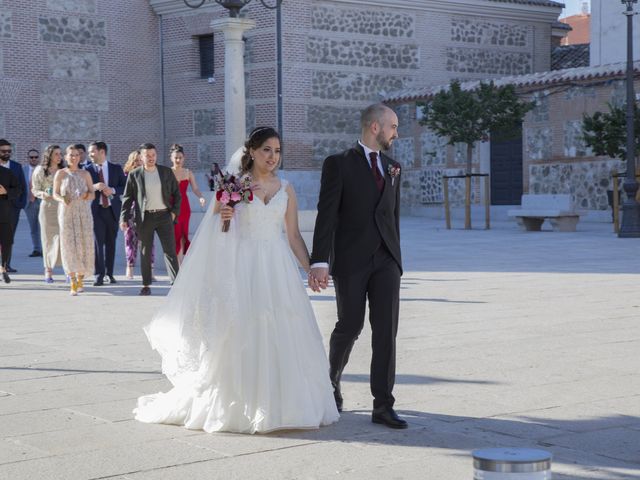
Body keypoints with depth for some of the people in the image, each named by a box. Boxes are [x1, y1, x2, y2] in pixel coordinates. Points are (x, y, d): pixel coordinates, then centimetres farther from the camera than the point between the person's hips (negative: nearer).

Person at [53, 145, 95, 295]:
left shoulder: (85, 174, 5)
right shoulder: (60, 173, 2)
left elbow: (92, 194, 6)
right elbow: (55, 193, 4)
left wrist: (87, 195, -16)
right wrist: (62, 199, -17)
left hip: (83, 213, 2)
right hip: (67, 213, -2)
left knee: (84, 245, 1)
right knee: (69, 245, -8)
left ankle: (80, 279, 19)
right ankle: (73, 283, -9)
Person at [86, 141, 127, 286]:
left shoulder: (116, 168, 6)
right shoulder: (88, 170, 4)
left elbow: (125, 187, 4)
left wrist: (112, 190, -13)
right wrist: (94, 187, -19)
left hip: (112, 209, 2)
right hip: (96, 210, -1)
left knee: (111, 243, 8)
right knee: (97, 242, -8)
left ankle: (109, 273, 19)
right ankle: (99, 275, -7)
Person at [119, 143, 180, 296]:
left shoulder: (166, 172, 5)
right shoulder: (134, 175, 2)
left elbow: (176, 193, 11)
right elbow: (127, 198, 4)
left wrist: (174, 211, 1)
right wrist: (124, 218, -3)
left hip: (164, 216, 0)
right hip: (145, 218, 0)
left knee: (170, 251, -3)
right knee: (145, 253, 6)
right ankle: (146, 286, 13)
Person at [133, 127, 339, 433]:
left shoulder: (286, 190, 9)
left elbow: (293, 236, 11)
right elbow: (214, 226, 7)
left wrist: (310, 268, 3)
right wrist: (222, 217, -14)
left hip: (277, 268, 3)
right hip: (243, 267, -3)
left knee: (281, 336, -1)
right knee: (241, 336, -2)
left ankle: (281, 405, 8)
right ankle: (240, 406, 7)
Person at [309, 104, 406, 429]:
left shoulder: (393, 168, 15)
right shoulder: (339, 164, -3)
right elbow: (326, 215, -10)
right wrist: (319, 261, -18)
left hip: (386, 260, 4)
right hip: (351, 261, -4)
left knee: (386, 331, -4)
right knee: (350, 326, 3)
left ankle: (383, 406, -3)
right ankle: (332, 380, 33)